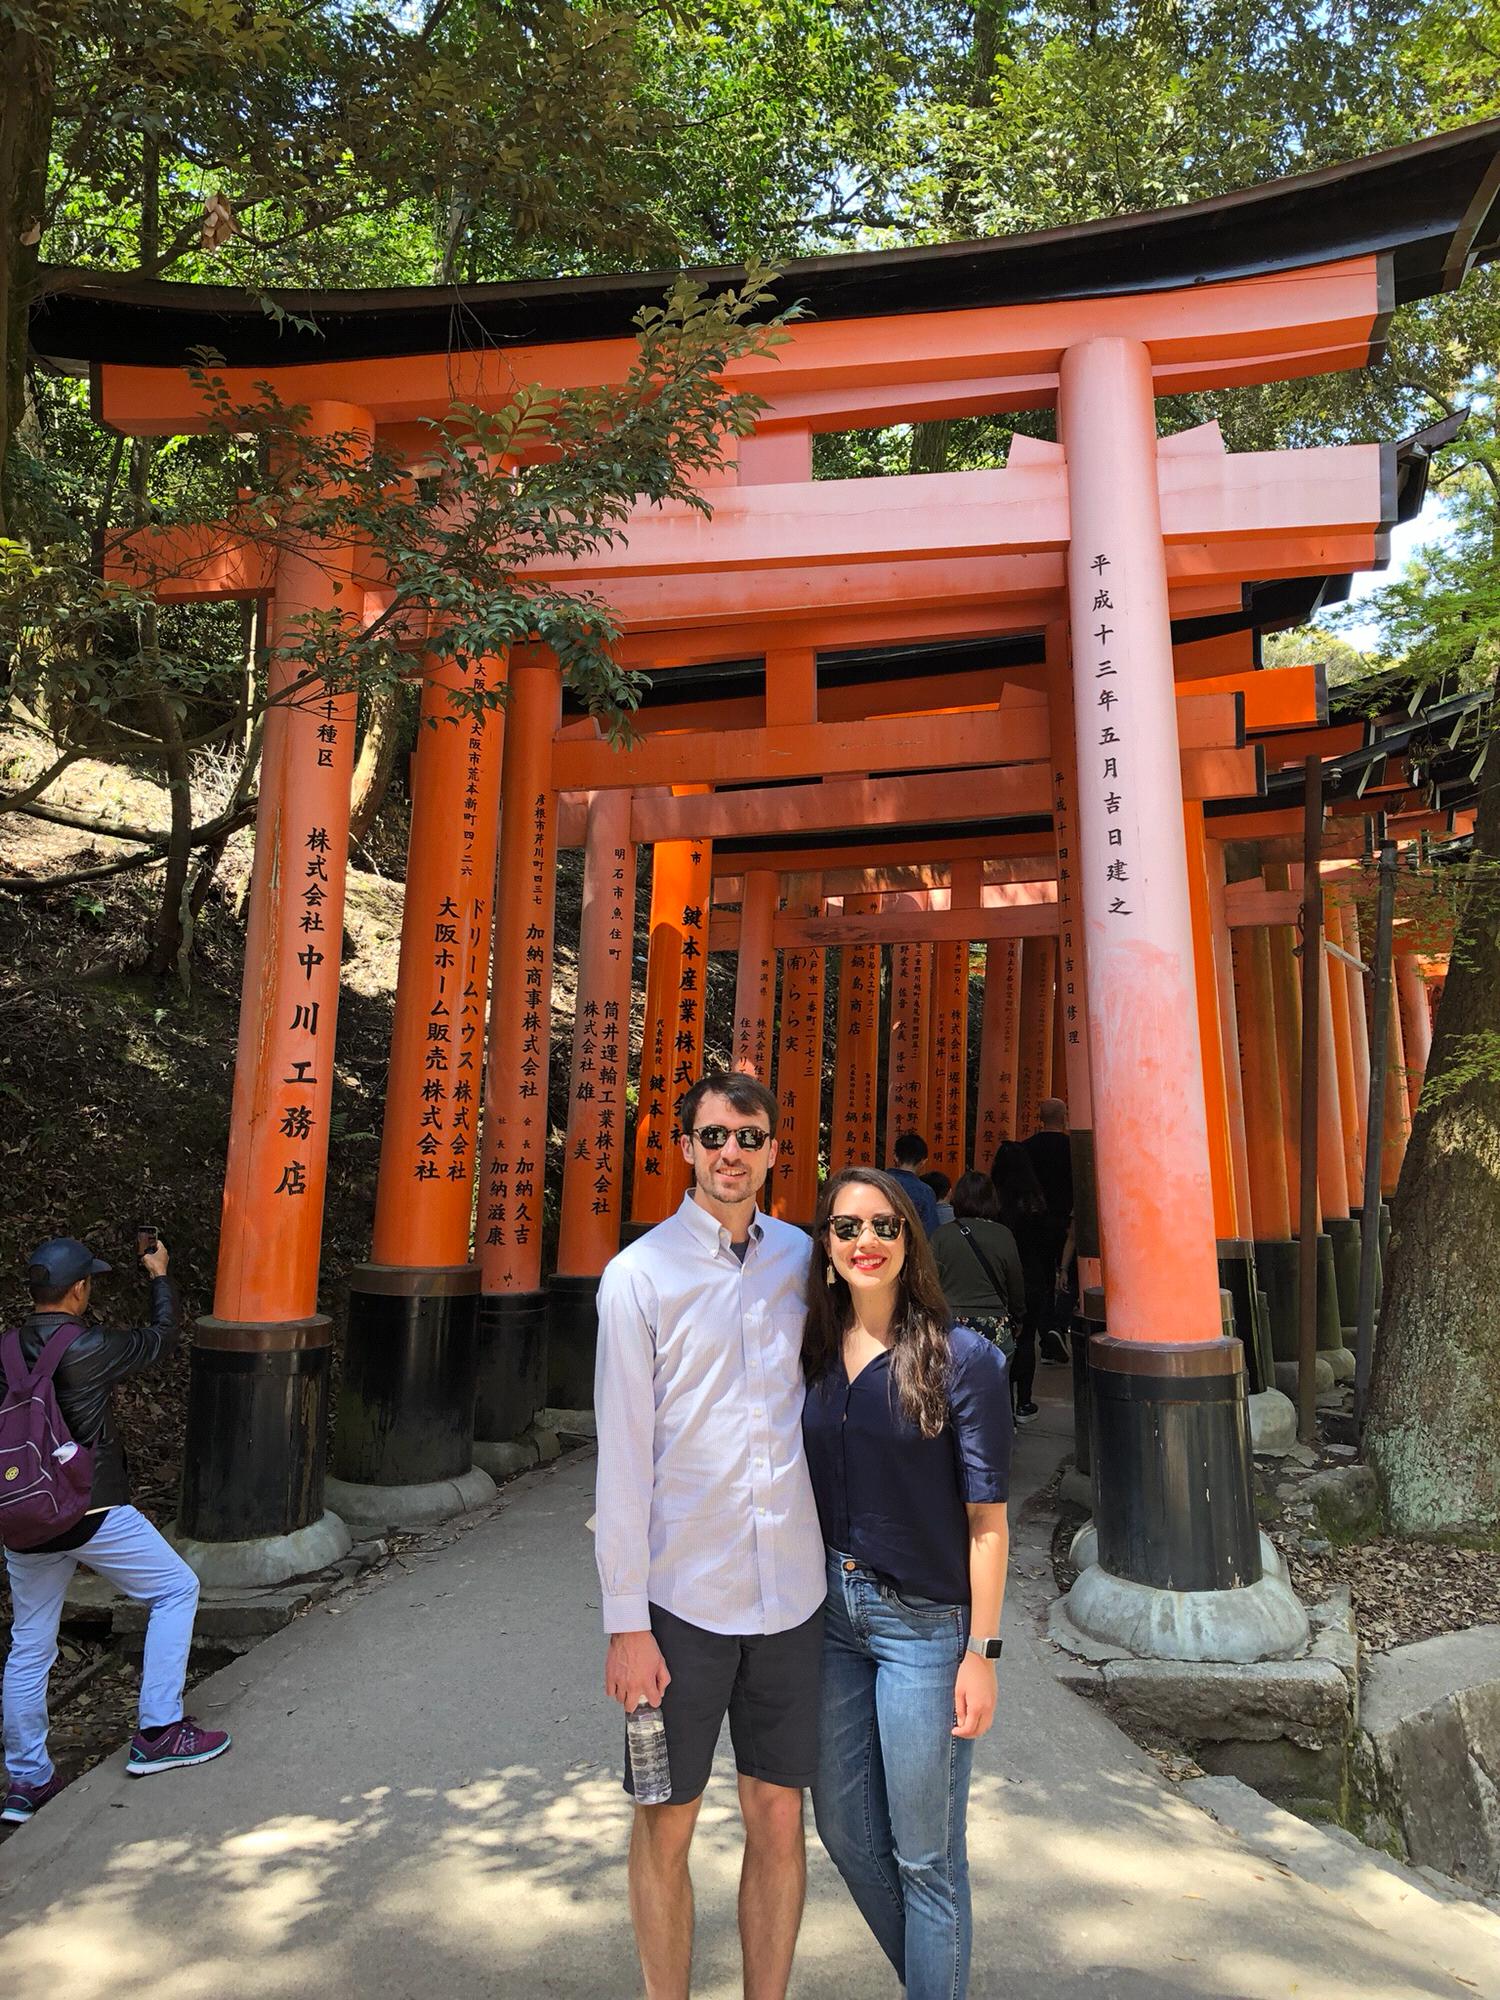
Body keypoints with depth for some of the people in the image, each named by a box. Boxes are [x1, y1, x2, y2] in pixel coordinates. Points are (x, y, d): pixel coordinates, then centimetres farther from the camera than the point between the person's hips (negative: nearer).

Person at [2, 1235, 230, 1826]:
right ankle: (158, 1733, 11)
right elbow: (163, 1335, 1)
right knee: (176, 1589, 11)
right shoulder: (91, 1348, -15)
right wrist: (159, 1275, 15)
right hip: (92, 1512, -6)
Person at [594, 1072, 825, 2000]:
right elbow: (623, 1457, -8)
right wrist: (626, 1622, -8)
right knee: (667, 1826, 11)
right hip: (681, 1595, -3)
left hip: (793, 1591, 3)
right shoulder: (640, 1274, -8)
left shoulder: (803, 1258, 3)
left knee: (780, 1818, 14)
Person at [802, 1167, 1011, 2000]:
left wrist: (982, 1652, -11)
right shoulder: (814, 1354, 0)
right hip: (831, 1612, 6)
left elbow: (986, 1519, -11)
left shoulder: (962, 1359, -14)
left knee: (923, 1852, 9)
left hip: (924, 1621, -5)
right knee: (843, 1826, 19)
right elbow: (800, 1490, 8)